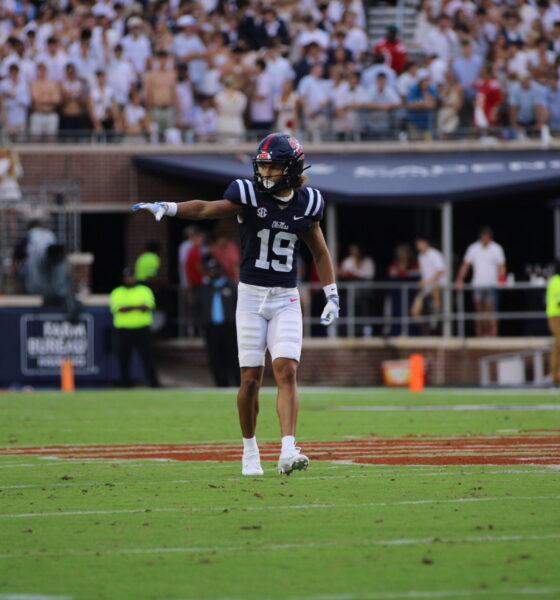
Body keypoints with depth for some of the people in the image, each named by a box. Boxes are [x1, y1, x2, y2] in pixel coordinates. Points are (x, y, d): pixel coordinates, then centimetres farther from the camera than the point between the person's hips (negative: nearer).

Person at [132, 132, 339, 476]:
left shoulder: (307, 204, 3)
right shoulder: (249, 195, -6)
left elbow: (321, 253, 14)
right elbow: (207, 209, -20)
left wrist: (332, 296, 10)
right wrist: (167, 208, -36)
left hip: (286, 299, 1)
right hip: (251, 294, -1)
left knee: (287, 371, -13)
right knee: (251, 378, 1)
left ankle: (288, 452, -20)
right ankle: (250, 449, 18)